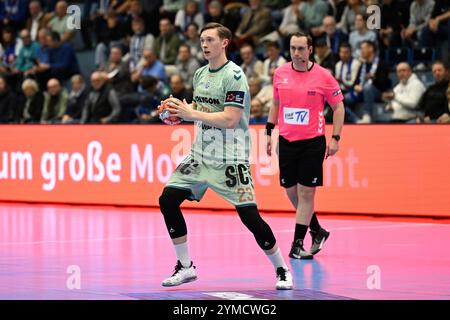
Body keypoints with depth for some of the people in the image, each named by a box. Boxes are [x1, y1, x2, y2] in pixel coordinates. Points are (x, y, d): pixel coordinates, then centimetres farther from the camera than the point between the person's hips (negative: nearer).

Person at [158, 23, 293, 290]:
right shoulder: (200, 74, 10)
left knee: (250, 216, -11)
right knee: (168, 200, -3)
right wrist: (178, 110, 2)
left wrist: (190, 113, -20)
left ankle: (282, 270, 9)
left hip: (230, 160, -7)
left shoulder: (234, 75, -14)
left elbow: (229, 119, -22)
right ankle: (185, 267, 9)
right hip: (201, 155, 7)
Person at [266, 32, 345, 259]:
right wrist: (269, 131, 14)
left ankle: (297, 244, 0)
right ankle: (317, 231, 29)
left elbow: (338, 106, -1)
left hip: (313, 141, -4)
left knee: (306, 193, -5)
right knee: (292, 192, 8)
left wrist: (335, 138, -8)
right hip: (286, 140, 4)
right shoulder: (280, 73, 4)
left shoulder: (323, 76, -7)